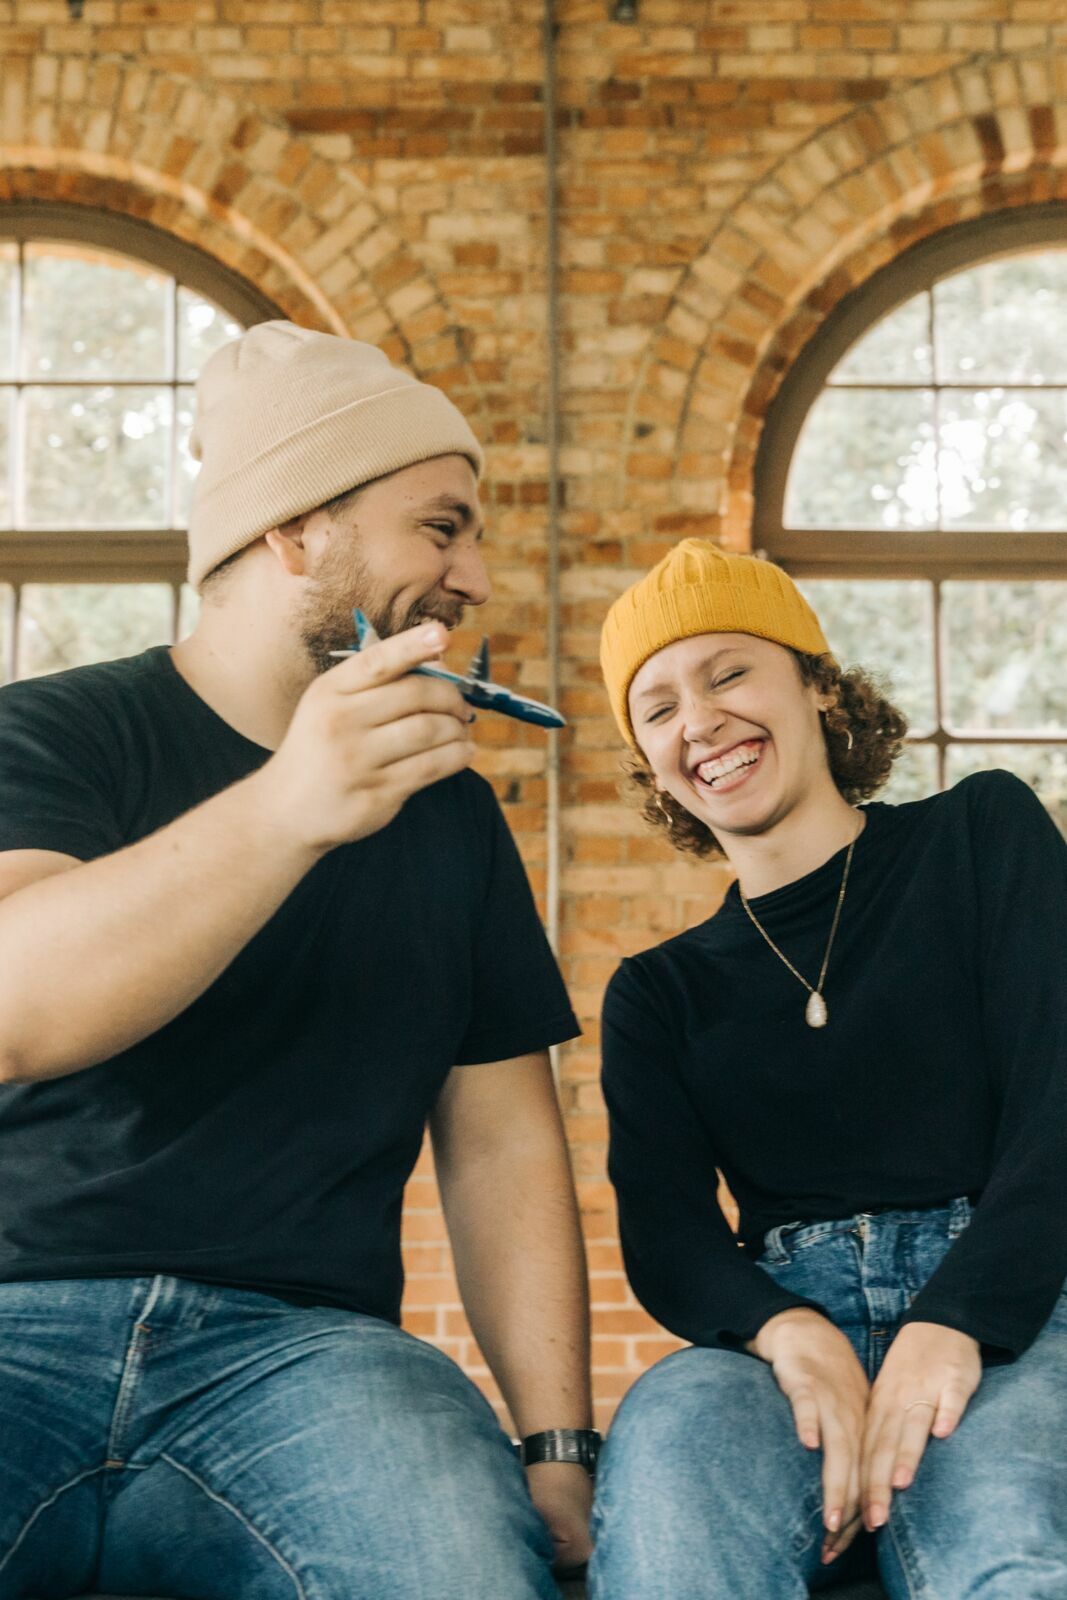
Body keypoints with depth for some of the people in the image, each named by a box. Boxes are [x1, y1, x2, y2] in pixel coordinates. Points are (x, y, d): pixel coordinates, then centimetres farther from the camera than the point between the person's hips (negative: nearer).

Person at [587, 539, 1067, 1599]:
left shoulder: (980, 834, 12)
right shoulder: (659, 994, 19)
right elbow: (663, 1233, 5)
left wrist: (954, 1325, -19)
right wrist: (789, 1335, -20)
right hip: (786, 1320, 3)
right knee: (666, 1441, -34)